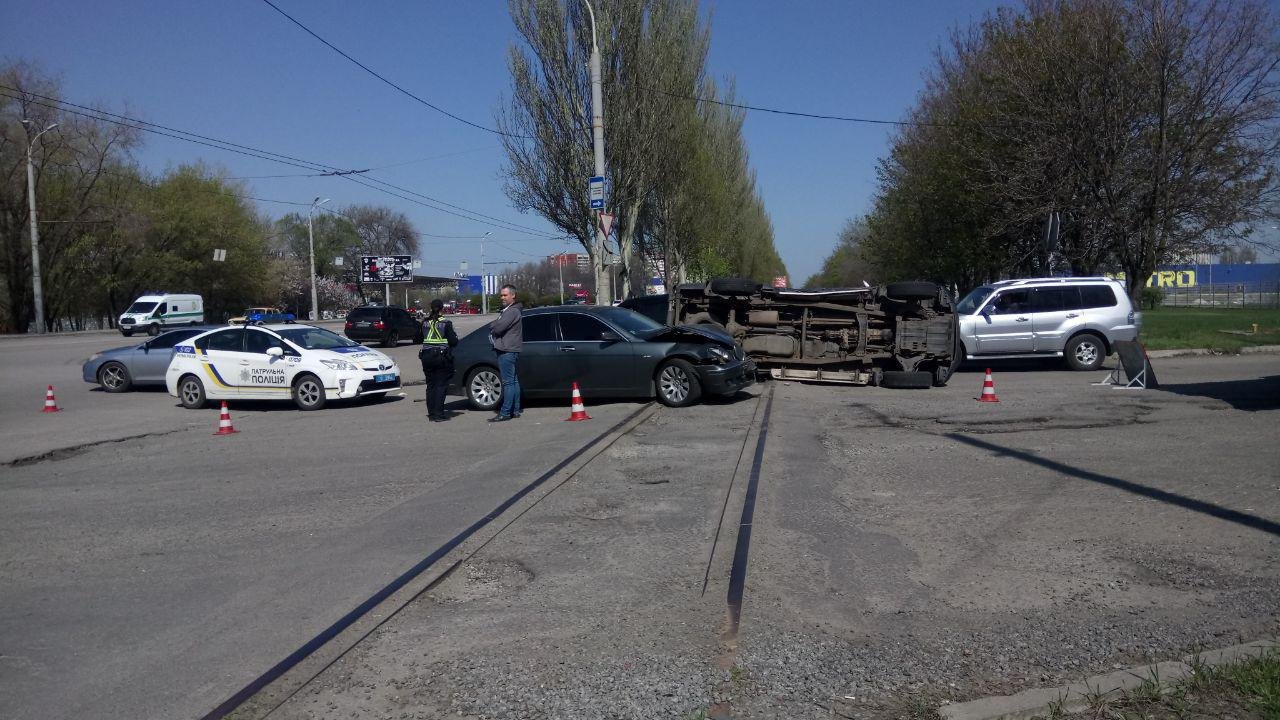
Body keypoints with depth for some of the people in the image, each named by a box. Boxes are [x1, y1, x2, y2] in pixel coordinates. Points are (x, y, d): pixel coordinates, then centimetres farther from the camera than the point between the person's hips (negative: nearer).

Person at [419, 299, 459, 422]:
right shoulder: (445, 323, -11)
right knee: (441, 385, 1)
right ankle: (438, 414, -2)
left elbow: (420, 338, 9)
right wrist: (455, 336, 10)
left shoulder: (425, 323, 2)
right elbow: (453, 341, -10)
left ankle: (431, 413, 15)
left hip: (427, 356, 4)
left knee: (430, 385, 12)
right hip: (442, 356, -4)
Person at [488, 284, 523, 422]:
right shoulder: (506, 311, 21)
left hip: (507, 351, -11)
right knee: (514, 381, 12)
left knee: (508, 382, -10)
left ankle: (505, 413, -10)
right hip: (511, 350, 11)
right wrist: (495, 326, -1)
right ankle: (515, 410, 17)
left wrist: (493, 325, -1)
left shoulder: (512, 312, -14)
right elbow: (496, 327, 20)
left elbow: (498, 328, -21)